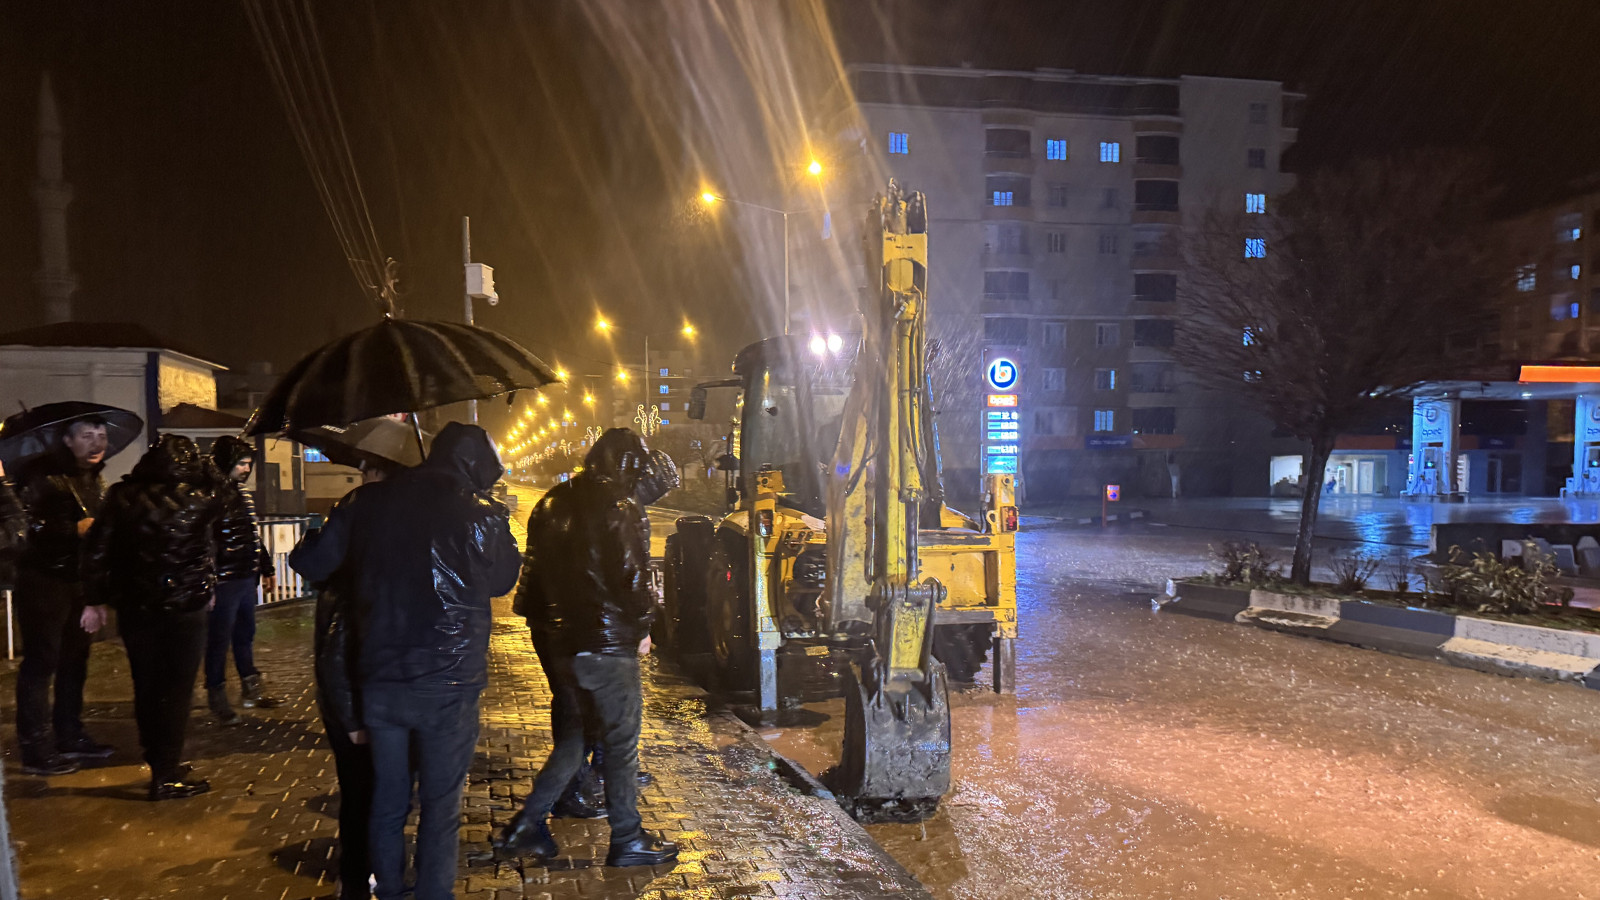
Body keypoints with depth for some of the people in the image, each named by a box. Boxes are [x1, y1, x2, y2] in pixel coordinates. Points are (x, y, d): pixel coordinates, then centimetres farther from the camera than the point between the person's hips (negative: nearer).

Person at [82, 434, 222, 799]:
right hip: (185, 605, -3)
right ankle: (167, 776, 6)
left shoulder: (123, 496, -2)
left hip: (134, 605, 3)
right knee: (177, 688, 3)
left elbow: (95, 550, 0)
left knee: (146, 685, 16)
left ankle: (158, 761, 30)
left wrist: (97, 598, 7)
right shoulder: (200, 499, -8)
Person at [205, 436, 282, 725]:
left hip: (247, 578, 9)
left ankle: (251, 691, 28)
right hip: (224, 581, -9)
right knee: (219, 639, 1)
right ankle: (217, 699, 12)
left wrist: (266, 568, 23)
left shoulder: (243, 493, 14)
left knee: (245, 635, 17)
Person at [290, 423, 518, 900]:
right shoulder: (481, 517, -11)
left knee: (387, 801, 18)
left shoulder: (367, 502, -1)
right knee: (440, 806, 9)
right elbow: (502, 580, 6)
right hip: (448, 683, -4)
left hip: (379, 680, 4)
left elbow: (310, 564, 4)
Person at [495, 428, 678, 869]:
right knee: (621, 741, 6)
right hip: (605, 642, -7)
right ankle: (627, 840, 16)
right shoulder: (620, 507, -14)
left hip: (552, 638, 8)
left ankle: (527, 825, 19)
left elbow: (534, 568, 14)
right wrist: (642, 625, -2)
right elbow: (632, 574, -17)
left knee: (570, 737, 20)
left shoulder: (553, 502, 10)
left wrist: (541, 620, 17)